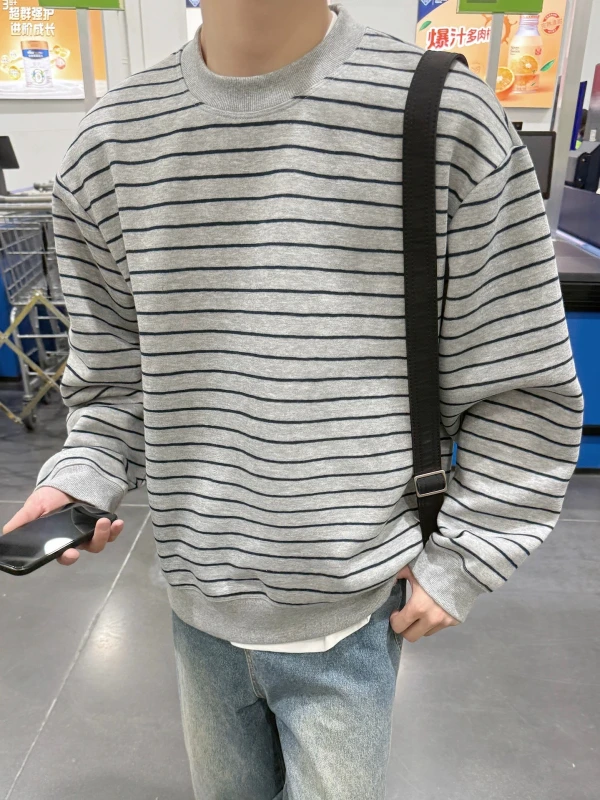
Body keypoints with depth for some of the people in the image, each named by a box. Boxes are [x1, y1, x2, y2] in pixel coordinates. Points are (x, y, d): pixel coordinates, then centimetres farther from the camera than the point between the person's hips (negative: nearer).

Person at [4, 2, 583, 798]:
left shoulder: (449, 121, -14)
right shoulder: (112, 142, -4)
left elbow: (525, 387, -8)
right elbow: (116, 372, 6)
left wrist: (464, 556, -7)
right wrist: (84, 475, -9)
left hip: (351, 613, -2)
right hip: (200, 602, 4)